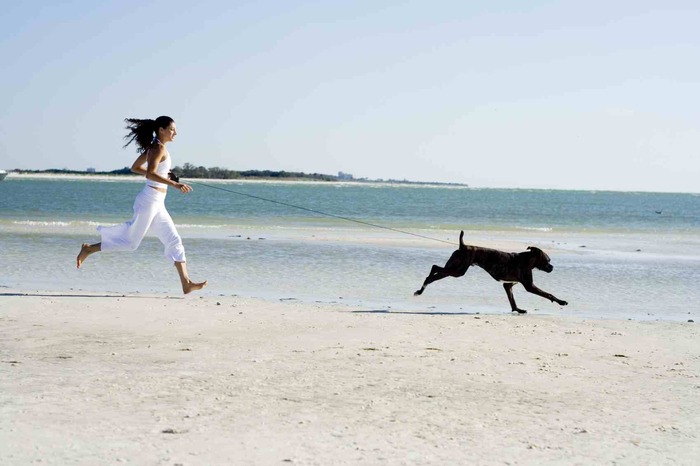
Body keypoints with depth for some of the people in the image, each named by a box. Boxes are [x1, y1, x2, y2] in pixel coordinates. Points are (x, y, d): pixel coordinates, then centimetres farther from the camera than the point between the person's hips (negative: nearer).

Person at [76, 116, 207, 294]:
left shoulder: (153, 148, 14)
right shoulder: (159, 148, -14)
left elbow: (135, 168, 22)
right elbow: (150, 174, -27)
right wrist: (174, 184, -33)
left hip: (157, 204, 10)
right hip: (149, 200, -10)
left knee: (174, 241, 6)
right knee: (131, 242, -2)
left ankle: (186, 283, 4)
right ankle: (89, 249, 10)